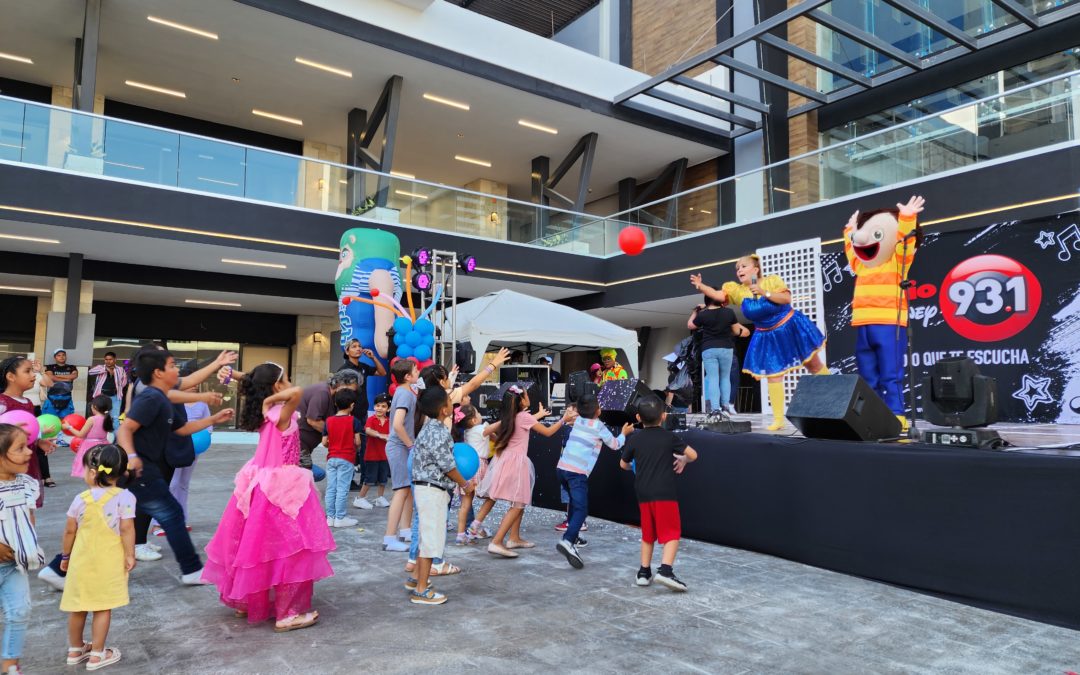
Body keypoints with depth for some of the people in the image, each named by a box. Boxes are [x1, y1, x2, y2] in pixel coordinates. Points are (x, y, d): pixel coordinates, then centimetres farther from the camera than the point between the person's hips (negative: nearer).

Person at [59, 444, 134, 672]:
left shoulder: (81, 499, -4)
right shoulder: (124, 497, -13)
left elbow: (70, 531, 3)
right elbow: (127, 529, -17)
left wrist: (65, 556, 17)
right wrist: (130, 555, -8)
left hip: (82, 560, 3)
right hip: (108, 563, -3)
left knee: (78, 607, 17)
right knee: (103, 608, 6)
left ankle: (75, 650, 35)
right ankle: (97, 655, 14)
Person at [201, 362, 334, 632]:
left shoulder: (265, 414, 5)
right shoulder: (281, 415, -20)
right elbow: (297, 392, -39)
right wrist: (271, 399, -24)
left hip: (262, 485, 9)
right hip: (281, 488, -9)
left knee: (256, 544, 20)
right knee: (288, 549, -1)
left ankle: (246, 600, 35)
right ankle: (289, 613, 5)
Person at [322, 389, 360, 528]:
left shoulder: (329, 420, 1)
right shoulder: (353, 420, -9)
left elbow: (324, 442, 1)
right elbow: (357, 441, -9)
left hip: (331, 458, 4)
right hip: (346, 459, -4)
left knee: (330, 488, 9)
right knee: (342, 489, 0)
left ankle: (330, 517, 15)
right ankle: (340, 518, 4)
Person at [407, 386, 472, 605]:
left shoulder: (430, 428, 9)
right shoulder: (438, 433, -21)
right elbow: (447, 466, -17)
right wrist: (465, 485, -3)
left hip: (427, 489, 10)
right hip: (433, 491, -10)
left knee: (427, 537, 20)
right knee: (431, 539, -2)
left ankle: (417, 579, 32)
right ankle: (421, 591, 6)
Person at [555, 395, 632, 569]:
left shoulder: (578, 421, 16)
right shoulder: (599, 426, 2)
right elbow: (615, 445, 16)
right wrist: (624, 433, 31)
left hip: (562, 468, 7)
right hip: (577, 472, -7)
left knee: (574, 501, 28)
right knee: (581, 509, -13)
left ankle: (572, 536, 35)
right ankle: (567, 542, -34)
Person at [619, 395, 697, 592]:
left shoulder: (634, 439, 4)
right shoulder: (669, 437, -2)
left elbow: (623, 464, 16)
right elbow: (693, 455, 1)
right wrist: (683, 460, 23)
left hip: (643, 494, 3)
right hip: (665, 493, -3)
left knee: (647, 534, 17)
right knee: (672, 533, 1)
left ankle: (644, 572, 21)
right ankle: (665, 570, -15)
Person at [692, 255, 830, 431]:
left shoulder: (772, 280, -13)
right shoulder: (737, 290, -7)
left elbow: (787, 299, -22)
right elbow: (716, 294, -18)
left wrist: (764, 293, -31)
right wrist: (700, 286, -35)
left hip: (790, 327, -2)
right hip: (768, 337, 3)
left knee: (815, 365, 11)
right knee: (773, 375, 0)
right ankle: (778, 419, 6)